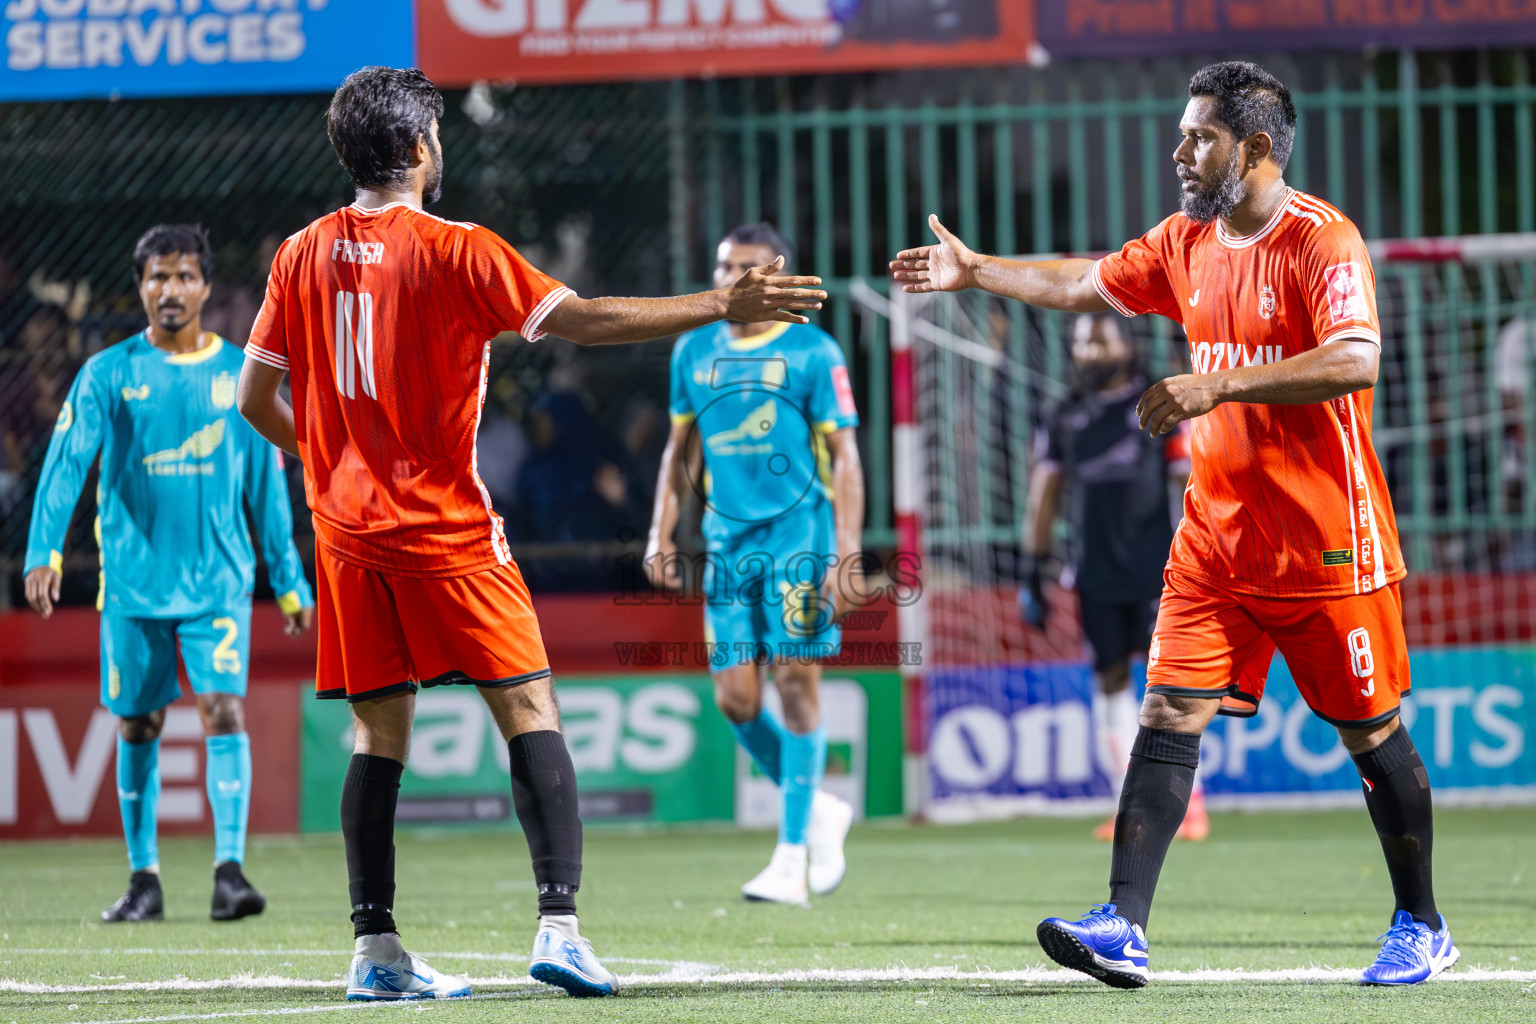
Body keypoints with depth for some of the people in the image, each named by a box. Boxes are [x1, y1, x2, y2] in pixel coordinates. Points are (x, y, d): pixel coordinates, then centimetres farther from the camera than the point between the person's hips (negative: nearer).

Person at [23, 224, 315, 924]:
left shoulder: (241, 374, 6)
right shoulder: (108, 374, 1)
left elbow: (266, 484, 11)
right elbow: (67, 462, -8)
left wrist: (289, 580, 11)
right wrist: (44, 551, -22)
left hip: (218, 580, 0)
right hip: (133, 582, 0)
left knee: (224, 710, -14)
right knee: (138, 727, 6)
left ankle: (229, 872, -17)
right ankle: (144, 879, 16)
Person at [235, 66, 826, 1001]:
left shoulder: (302, 256, 7)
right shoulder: (454, 251, -8)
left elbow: (256, 398, 11)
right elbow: (582, 320, -12)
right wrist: (721, 308, -10)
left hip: (346, 528, 5)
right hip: (444, 524, -5)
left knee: (380, 731, 9)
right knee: (530, 709, -2)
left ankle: (375, 950, 5)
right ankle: (561, 925, -14)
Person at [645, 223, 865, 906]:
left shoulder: (813, 352, -2)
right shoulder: (694, 352, 12)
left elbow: (844, 458, -4)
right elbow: (680, 451, 20)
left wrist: (847, 554, -12)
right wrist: (661, 537, 11)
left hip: (799, 530, -5)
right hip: (728, 536, 5)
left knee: (796, 682, -9)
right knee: (735, 698, -1)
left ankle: (792, 859, -7)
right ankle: (818, 810, 21)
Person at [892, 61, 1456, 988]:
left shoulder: (1323, 241, -15)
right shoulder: (1188, 243, 9)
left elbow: (1355, 360, -29)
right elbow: (1089, 285, 23)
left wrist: (1218, 386, -31)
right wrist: (974, 273, 18)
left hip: (1326, 544, -7)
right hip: (1216, 532, 7)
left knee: (1371, 732, 4)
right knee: (1169, 714, -5)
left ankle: (1422, 929, 19)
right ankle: (1124, 927, -10)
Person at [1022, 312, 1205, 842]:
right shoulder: (1065, 421, 11)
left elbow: (1191, 482, 1)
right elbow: (1044, 496, 14)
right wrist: (1033, 573, 11)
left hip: (1155, 568, -3)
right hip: (1097, 574, 3)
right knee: (1110, 681, 2)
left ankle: (1189, 801, -4)